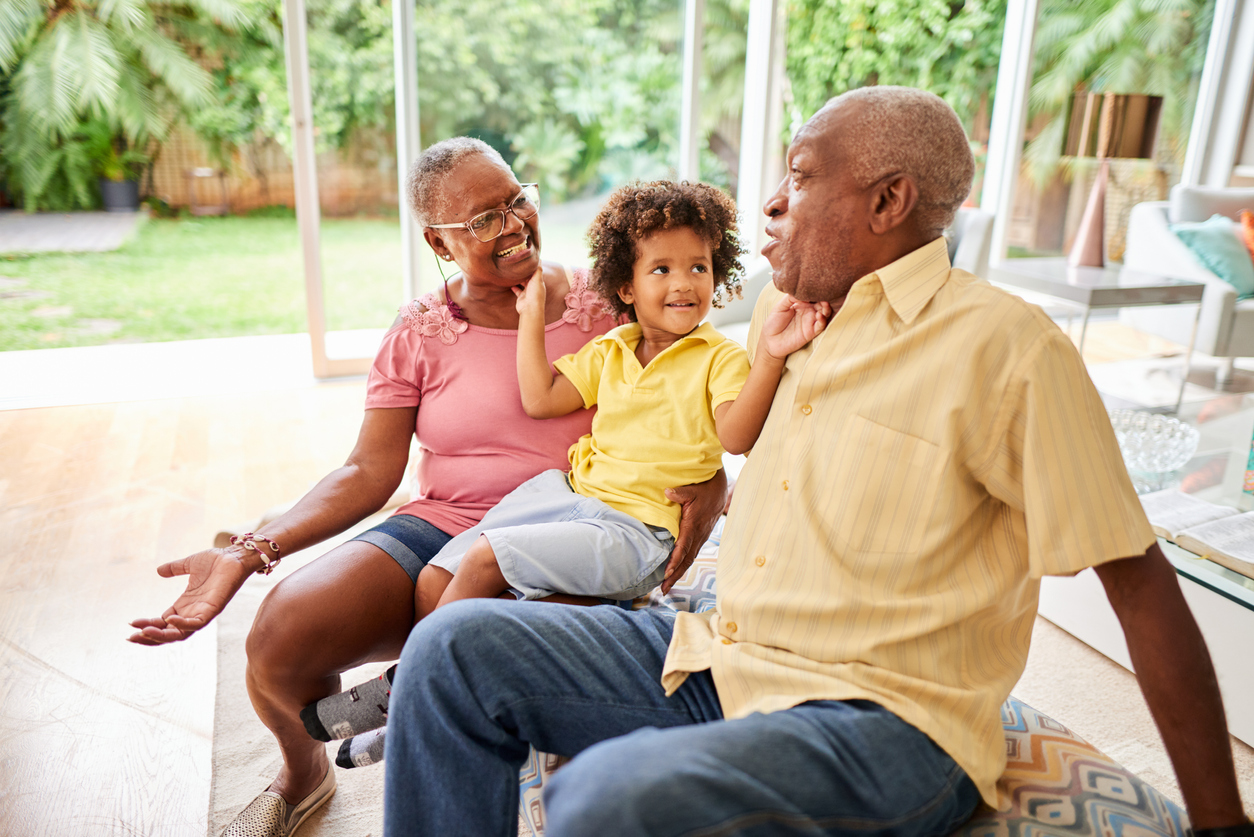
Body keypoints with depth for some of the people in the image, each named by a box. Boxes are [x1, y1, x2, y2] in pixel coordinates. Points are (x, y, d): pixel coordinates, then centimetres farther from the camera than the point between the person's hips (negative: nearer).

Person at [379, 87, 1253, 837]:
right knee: (457, 646, -6)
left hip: (880, 716, -7)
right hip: (719, 657, 7)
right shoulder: (784, 316, 11)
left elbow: (1139, 581, -9)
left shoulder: (1005, 345, -11)